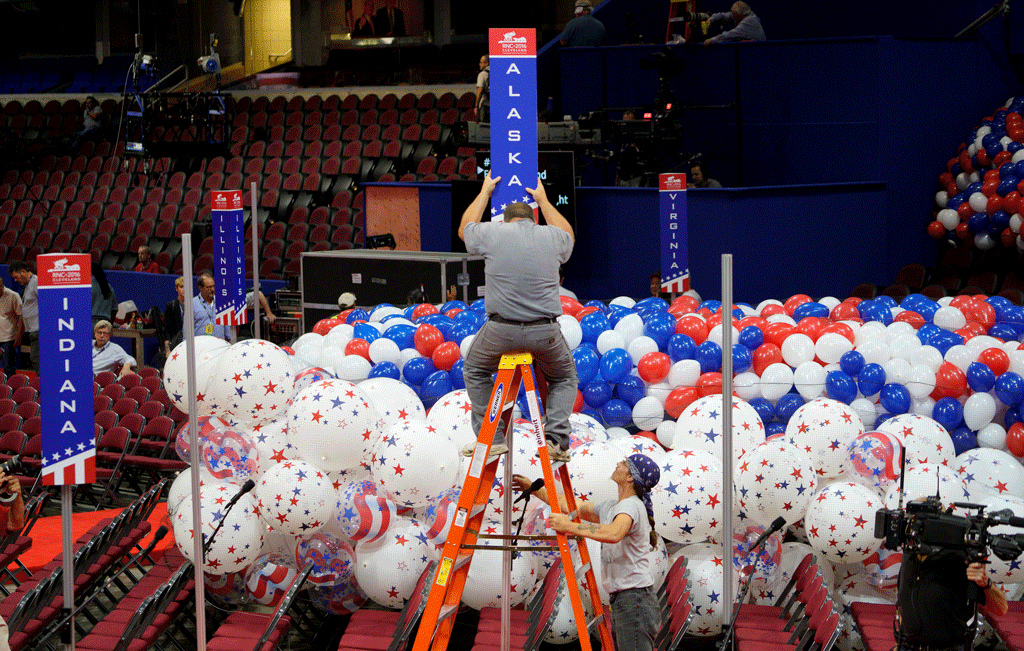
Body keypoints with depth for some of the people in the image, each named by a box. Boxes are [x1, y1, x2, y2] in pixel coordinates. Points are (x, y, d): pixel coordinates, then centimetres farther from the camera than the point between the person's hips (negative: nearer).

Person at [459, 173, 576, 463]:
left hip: (500, 330, -1)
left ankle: (491, 437, 18)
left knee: (475, 370, 27)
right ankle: (556, 438, 7)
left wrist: (485, 192, 40)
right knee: (564, 378, 26)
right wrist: (543, 200, 47)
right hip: (546, 332, 1)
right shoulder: (552, 236, 8)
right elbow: (569, 236, 36)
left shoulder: (492, 233, 2)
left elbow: (464, 229, 27)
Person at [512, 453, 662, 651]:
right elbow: (572, 506, 25)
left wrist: (570, 526, -32)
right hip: (621, 601, 10)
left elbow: (614, 534, -34)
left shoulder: (632, 506, -13)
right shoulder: (610, 507, 17)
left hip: (635, 602, -10)